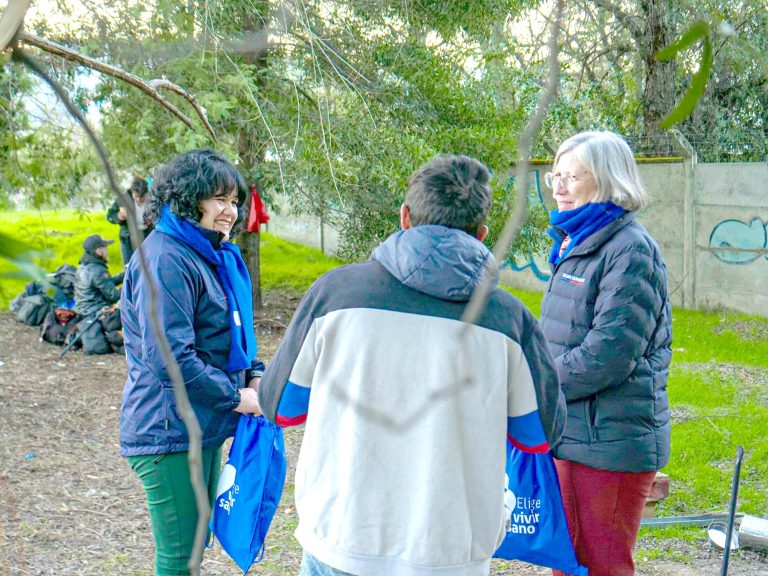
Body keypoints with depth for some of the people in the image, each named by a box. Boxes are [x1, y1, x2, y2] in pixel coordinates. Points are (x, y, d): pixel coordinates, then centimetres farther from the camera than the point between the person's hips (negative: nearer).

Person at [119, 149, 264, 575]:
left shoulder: (212, 254, 12)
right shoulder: (166, 259, -19)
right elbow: (169, 357, -25)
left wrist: (253, 375, 4)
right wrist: (235, 397, -17)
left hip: (202, 428, 10)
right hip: (170, 432, -10)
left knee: (197, 541, 20)